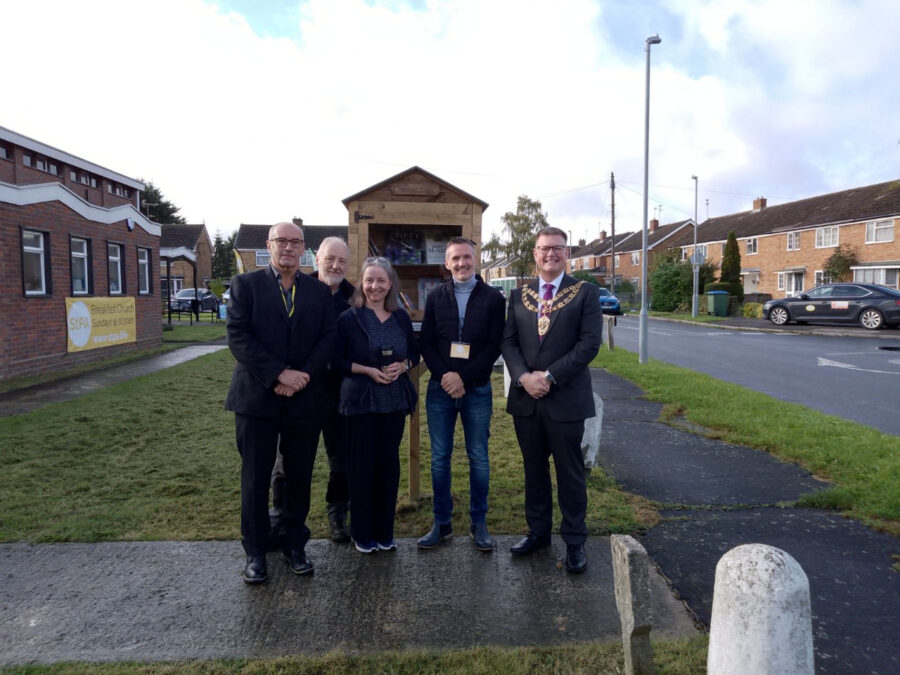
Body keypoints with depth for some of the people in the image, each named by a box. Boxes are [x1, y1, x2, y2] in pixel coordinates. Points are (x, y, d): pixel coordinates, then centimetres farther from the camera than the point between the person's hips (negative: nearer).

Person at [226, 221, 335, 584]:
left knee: (299, 476, 10)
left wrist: (302, 377, -13)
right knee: (255, 477, 7)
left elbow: (328, 339, 1)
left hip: (304, 398, 2)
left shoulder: (319, 291, 9)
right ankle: (255, 552, 22)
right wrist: (279, 374, -16)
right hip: (256, 395, -2)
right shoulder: (246, 284, 2)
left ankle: (295, 545, 25)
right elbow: (237, 336, -8)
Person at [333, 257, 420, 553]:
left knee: (389, 463, 8)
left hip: (395, 399, 3)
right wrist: (369, 370, -17)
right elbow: (337, 360, -5)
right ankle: (362, 533, 18)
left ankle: (385, 531, 22)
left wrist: (402, 366, -9)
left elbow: (414, 353, 12)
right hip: (361, 400, -3)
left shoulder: (401, 317, 6)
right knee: (362, 464, 3)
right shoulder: (349, 318, -4)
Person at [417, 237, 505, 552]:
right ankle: (442, 523, 20)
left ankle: (479, 523, 21)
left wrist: (463, 377, -13)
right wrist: (445, 377, -11)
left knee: (478, 458, 7)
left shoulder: (492, 298, 1)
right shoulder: (436, 297, 6)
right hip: (440, 389, 2)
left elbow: (495, 345, -5)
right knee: (439, 458, 7)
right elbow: (426, 343, 4)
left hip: (477, 390, -1)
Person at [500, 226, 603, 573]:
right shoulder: (519, 294, 10)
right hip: (526, 398, 4)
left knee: (570, 473, 7)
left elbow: (589, 343, -9)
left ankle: (574, 541, 21)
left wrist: (549, 376, -15)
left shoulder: (585, 293, -1)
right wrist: (523, 377, -12)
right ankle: (538, 531, 31)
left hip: (566, 398, -3)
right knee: (534, 470, 15)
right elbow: (508, 341, 5)